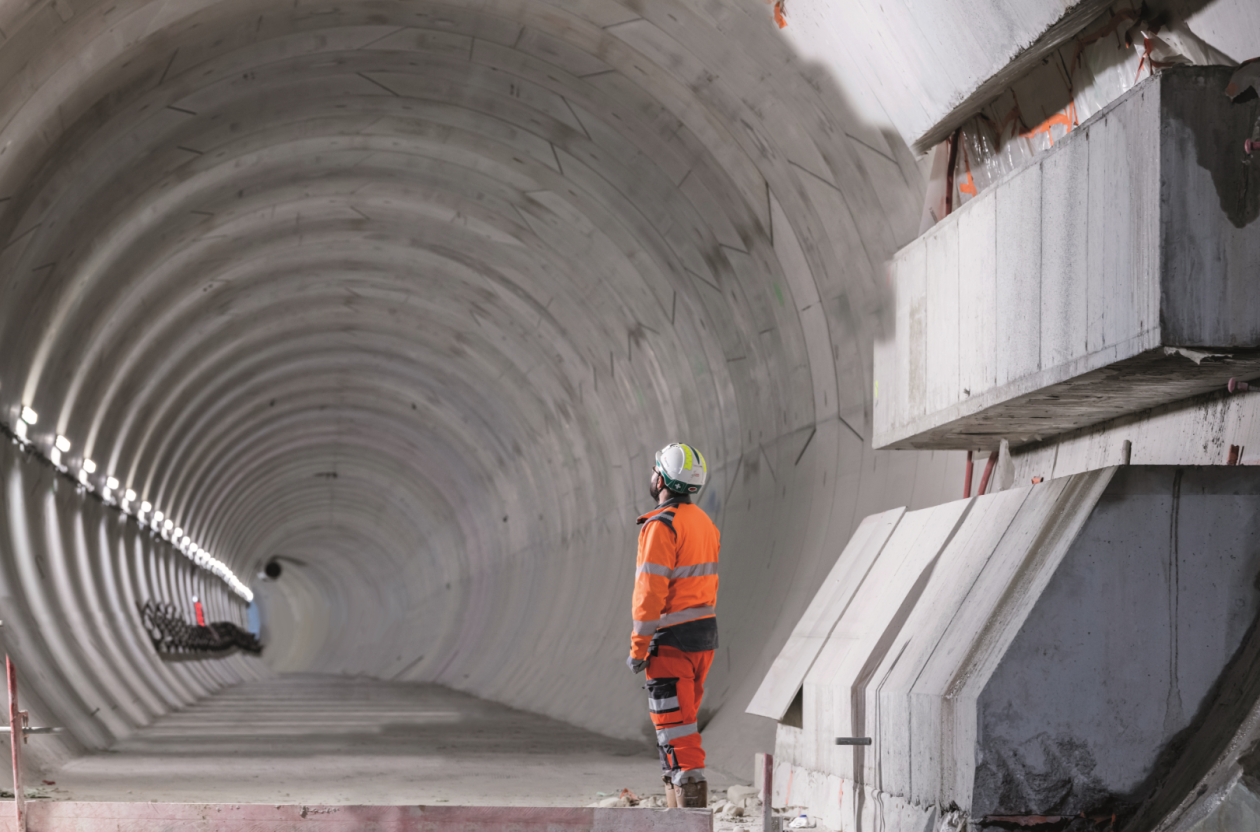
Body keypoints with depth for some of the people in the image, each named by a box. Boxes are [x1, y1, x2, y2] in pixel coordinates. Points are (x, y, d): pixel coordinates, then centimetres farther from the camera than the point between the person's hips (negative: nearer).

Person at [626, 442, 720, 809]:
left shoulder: (661, 525, -15)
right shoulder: (704, 523, 12)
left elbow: (651, 590, -19)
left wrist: (638, 647, -14)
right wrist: (699, 635, 21)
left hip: (672, 640, -9)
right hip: (705, 636, 9)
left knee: (676, 730, -7)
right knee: (680, 723, 16)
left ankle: (692, 811, -11)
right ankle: (679, 804, 20)